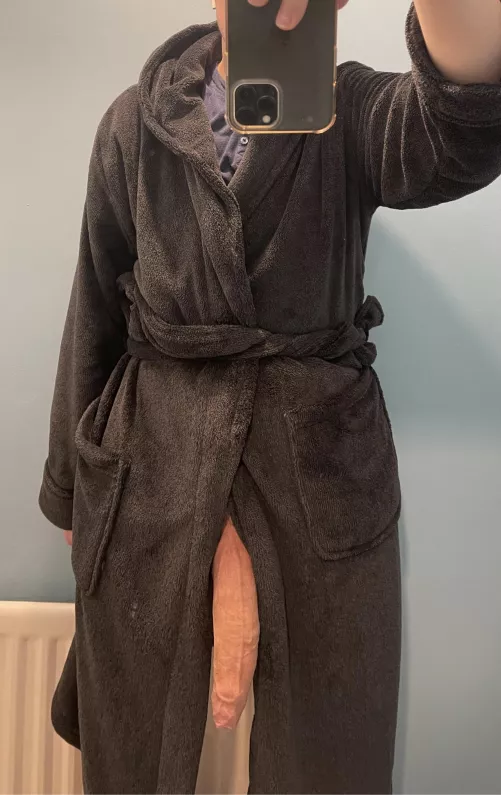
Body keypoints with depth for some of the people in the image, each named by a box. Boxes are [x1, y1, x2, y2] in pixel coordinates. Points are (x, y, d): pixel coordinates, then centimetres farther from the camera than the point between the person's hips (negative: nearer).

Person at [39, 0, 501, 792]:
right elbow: (95, 313, 7)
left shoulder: (356, 112, 0)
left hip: (323, 463, 0)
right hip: (149, 466, 2)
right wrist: (72, 486, 10)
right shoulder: (137, 121, 4)